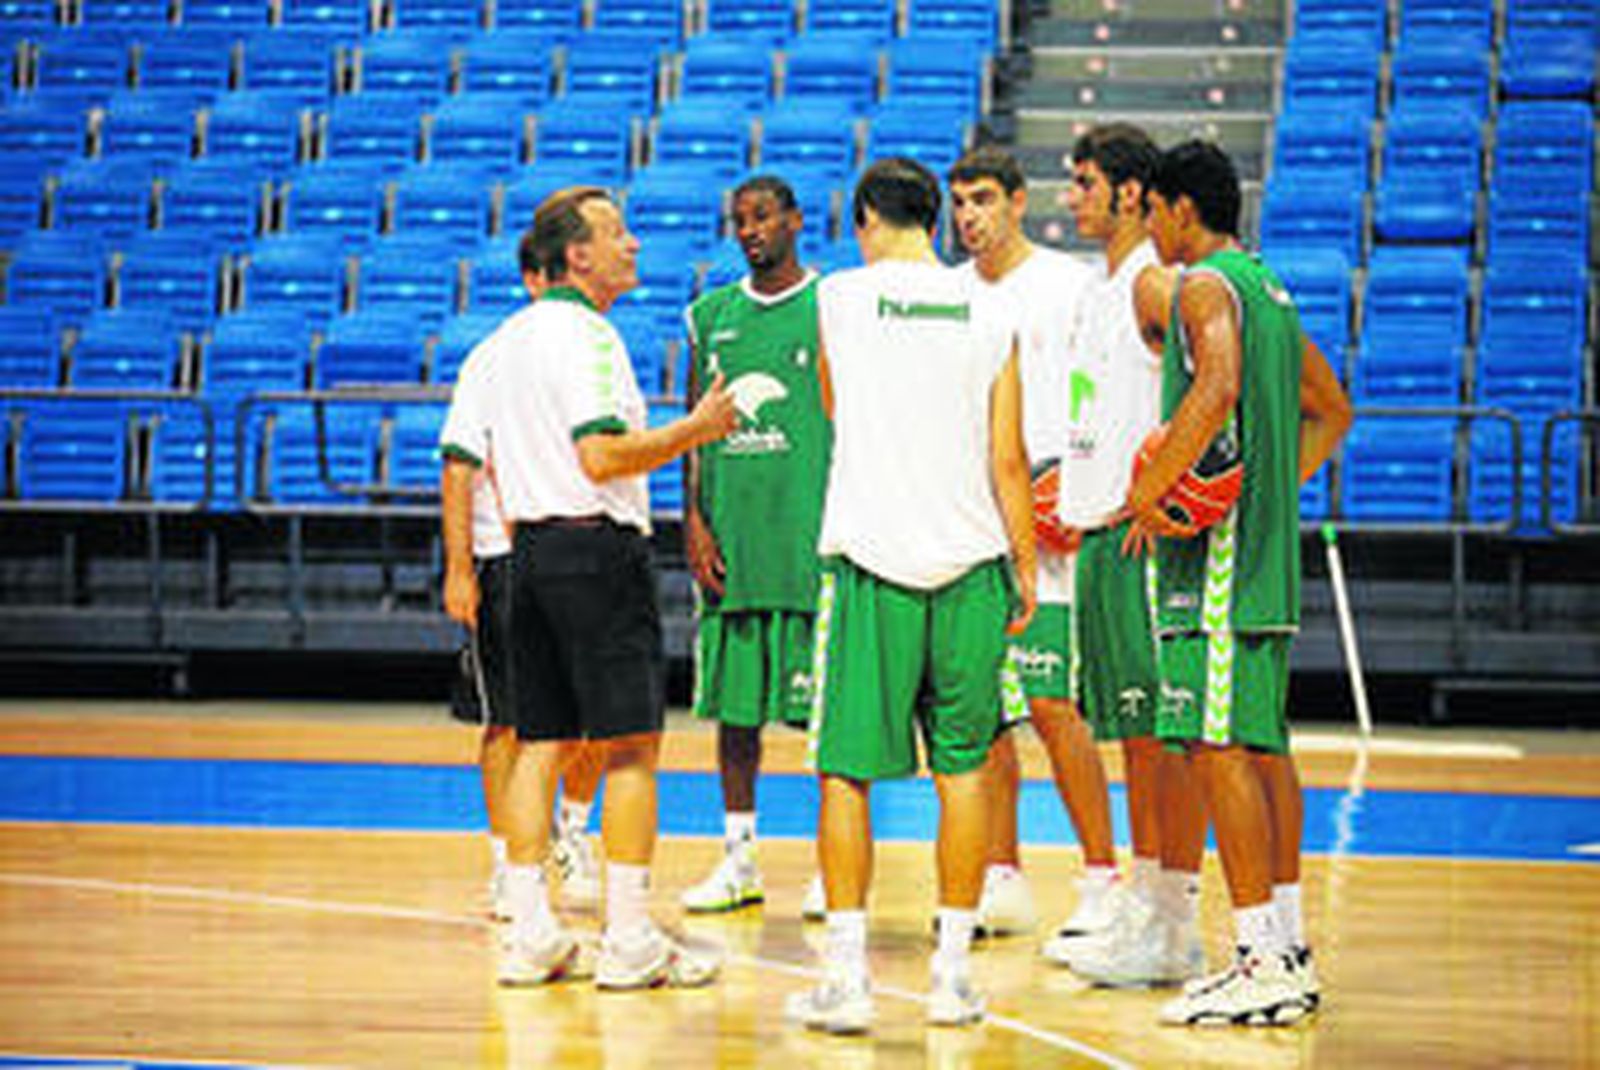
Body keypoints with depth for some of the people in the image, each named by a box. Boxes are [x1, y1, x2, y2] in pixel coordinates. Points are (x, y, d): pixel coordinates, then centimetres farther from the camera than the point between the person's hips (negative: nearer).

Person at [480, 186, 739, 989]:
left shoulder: (510, 337, 16)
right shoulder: (585, 335, -13)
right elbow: (602, 455, -21)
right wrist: (699, 427, -12)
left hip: (534, 548, 9)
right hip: (597, 547, -9)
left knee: (539, 742, 9)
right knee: (631, 744, -5)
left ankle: (529, 932, 9)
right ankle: (629, 939, -6)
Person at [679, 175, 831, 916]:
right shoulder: (711, 316, 13)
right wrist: (694, 520, 3)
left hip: (811, 532, -4)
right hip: (731, 535, 4)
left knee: (826, 702, -2)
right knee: (733, 698, 6)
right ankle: (738, 857, 13)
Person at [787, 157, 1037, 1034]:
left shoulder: (840, 298, 0)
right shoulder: (990, 311, 3)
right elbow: (1008, 459, 2)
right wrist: (1026, 564, 10)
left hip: (868, 556, -2)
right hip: (969, 563, 2)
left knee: (846, 770, 1)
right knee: (961, 767, 10)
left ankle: (845, 974, -4)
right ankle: (952, 971, 12)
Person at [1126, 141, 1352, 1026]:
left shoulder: (1204, 286, -10)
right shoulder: (1269, 289, 19)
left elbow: (1217, 390, -28)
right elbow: (1331, 410, 28)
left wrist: (1151, 494, -21)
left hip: (1218, 552, -10)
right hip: (1270, 551, 10)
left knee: (1219, 748, -10)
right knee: (1262, 747, 12)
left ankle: (1261, 961, -13)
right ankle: (1288, 949, 15)